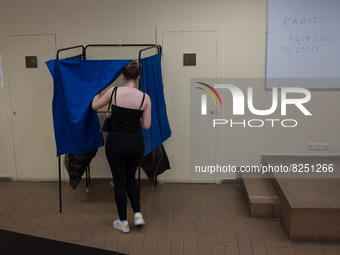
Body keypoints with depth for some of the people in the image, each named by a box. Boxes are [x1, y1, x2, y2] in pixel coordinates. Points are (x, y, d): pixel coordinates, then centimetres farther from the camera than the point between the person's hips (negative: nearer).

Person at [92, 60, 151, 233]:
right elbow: (146, 125, -3)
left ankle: (123, 223, 21)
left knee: (119, 182, 12)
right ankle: (138, 215, 15)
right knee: (130, 178, 25)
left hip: (116, 142, -1)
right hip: (136, 143, 1)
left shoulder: (114, 91, -9)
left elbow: (95, 106, 7)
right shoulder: (145, 98, -8)